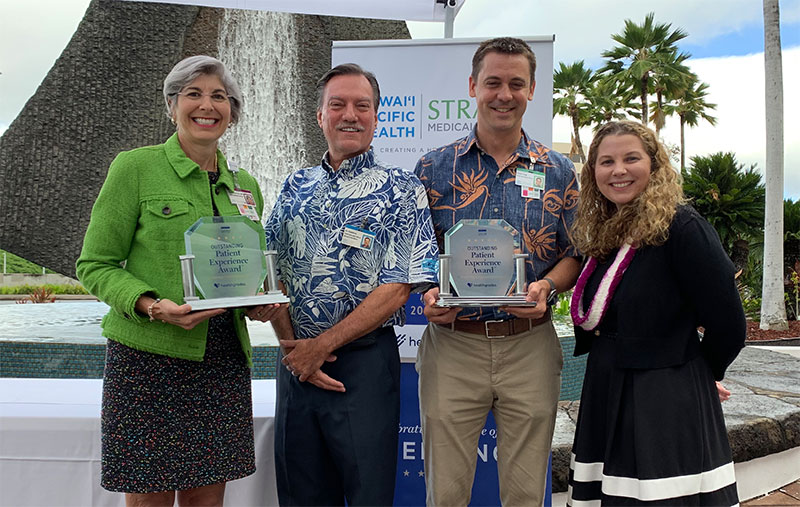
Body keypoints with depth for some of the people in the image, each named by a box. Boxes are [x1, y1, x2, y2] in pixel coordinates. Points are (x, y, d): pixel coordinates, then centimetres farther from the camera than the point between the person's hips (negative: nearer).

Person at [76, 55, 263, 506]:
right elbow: (95, 265, -3)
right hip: (148, 356, -4)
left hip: (224, 359, 4)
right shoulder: (135, 168, -2)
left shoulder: (245, 185, 12)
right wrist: (153, 306, -19)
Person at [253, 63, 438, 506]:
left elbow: (398, 286, -12)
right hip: (296, 360, 5)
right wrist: (291, 343, -7)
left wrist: (321, 346, -13)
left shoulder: (401, 190, -4)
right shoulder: (295, 187, 10)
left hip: (364, 360, -4)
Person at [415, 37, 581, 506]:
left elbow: (575, 254, 9)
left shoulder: (558, 172, 5)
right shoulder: (434, 168, 3)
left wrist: (546, 287, -11)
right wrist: (429, 294, -13)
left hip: (530, 347, 1)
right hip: (451, 344, 0)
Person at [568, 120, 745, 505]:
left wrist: (698, 374, 2)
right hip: (605, 399, 7)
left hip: (666, 409, -7)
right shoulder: (602, 235, 8)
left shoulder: (681, 227, -14)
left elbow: (728, 327, -13)